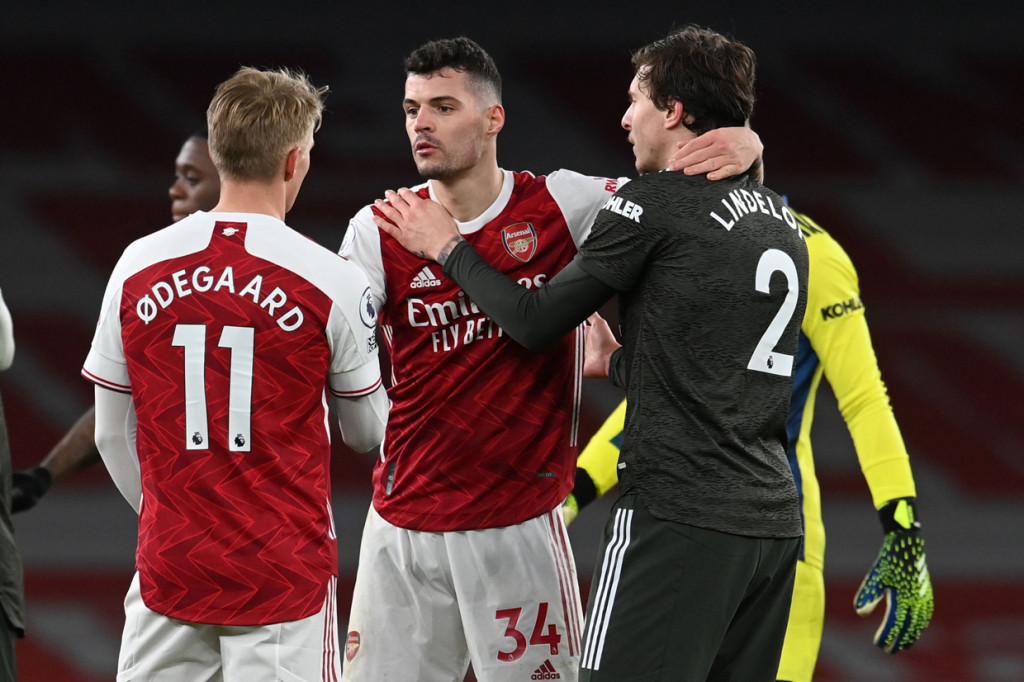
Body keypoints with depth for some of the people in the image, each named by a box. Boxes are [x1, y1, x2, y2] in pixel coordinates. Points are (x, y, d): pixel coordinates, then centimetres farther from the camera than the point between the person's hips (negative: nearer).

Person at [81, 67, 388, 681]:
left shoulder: (139, 267, 0)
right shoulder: (333, 281, -8)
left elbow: (112, 435, 7)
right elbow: (368, 433, 5)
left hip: (169, 567, 3)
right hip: (287, 573, -3)